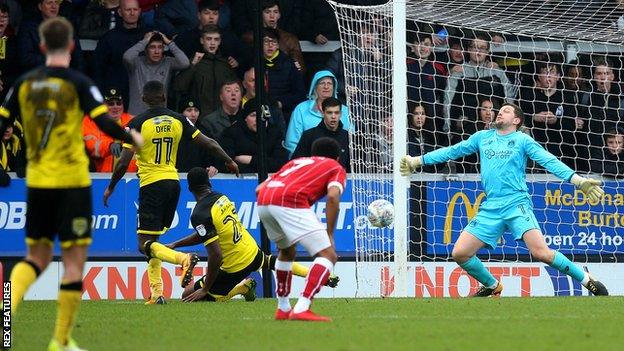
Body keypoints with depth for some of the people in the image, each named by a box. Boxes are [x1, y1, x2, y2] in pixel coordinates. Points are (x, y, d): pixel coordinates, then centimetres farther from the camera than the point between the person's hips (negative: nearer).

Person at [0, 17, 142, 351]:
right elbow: (104, 123, -14)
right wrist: (132, 138, 3)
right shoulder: (78, 83, -8)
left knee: (37, 256, 15)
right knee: (74, 259, 3)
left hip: (36, 182, 4)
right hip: (71, 182, -4)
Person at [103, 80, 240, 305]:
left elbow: (124, 162, -11)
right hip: (173, 183, 5)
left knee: (145, 244, -6)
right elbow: (208, 143, 7)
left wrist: (110, 188, 3)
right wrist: (229, 161, 23)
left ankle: (183, 258, -32)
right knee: (153, 240, 16)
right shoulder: (178, 120, 4)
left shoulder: (138, 123, -8)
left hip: (151, 184, -5)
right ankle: (156, 293, 8)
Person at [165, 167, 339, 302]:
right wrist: (175, 244, 18)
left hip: (234, 270, -7)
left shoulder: (200, 215, -23)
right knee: (273, 261, 42)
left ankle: (241, 287, 0)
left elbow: (216, 256, -27)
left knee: (188, 296, 0)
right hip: (254, 253, 7)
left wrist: (205, 289, -17)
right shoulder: (221, 197, 1)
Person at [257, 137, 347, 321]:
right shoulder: (337, 169, 22)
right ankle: (301, 309, -20)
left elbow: (259, 188, 29)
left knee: (287, 251, 33)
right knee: (328, 255, -4)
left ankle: (283, 309, 34)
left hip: (262, 202, 7)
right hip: (291, 202, -7)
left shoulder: (297, 161, 37)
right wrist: (329, 235, 1)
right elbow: (333, 197, 0)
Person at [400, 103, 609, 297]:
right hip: (490, 208, 5)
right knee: (460, 253, -3)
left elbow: (549, 161, -3)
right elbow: (452, 152, 26)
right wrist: (417, 161, 26)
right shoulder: (482, 137, 18)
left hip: (517, 205, -5)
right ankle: (492, 287, 20)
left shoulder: (522, 140, 5)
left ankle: (587, 281, -7)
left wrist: (578, 181, -15)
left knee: (541, 253, -22)